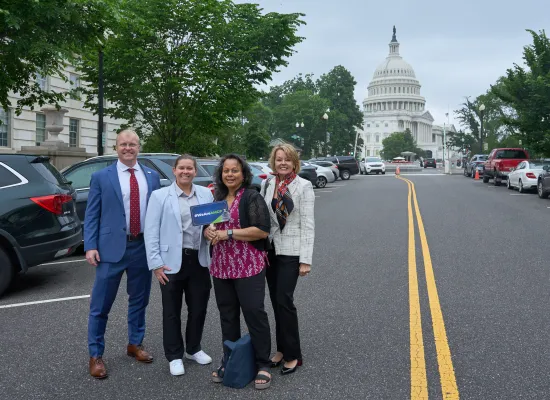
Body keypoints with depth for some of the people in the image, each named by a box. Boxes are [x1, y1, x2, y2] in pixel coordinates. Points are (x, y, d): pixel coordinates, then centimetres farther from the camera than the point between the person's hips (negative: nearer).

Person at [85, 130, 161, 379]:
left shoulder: (152, 177, 7)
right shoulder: (101, 177, 0)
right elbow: (92, 215, -1)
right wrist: (90, 246, -11)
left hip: (144, 246, 3)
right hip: (112, 247, -3)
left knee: (139, 300, 16)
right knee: (101, 304, 3)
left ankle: (135, 344, 34)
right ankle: (96, 355, 19)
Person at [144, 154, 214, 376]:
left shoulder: (206, 194, 7)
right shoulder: (160, 196, -2)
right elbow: (151, 231, -5)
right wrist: (156, 263, -10)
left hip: (199, 260, 3)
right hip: (172, 261, -3)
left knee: (199, 308, 13)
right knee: (172, 311, 8)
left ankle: (194, 349, 35)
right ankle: (175, 356, 25)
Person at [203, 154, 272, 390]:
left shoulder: (252, 197, -7)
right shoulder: (217, 198, 13)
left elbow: (262, 230, -16)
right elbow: (209, 224, 24)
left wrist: (228, 233, -18)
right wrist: (208, 231, -1)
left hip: (248, 266, -6)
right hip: (221, 266, 6)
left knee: (254, 313, -2)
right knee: (227, 315, 13)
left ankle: (263, 364, 10)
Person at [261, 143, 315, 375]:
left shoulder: (304, 186, -8)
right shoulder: (267, 185, 6)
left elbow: (308, 224, -10)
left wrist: (306, 260, -13)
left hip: (291, 251, -5)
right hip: (270, 249, 5)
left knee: (284, 300, -7)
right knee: (276, 301, 11)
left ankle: (293, 355, 8)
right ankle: (282, 349, 25)